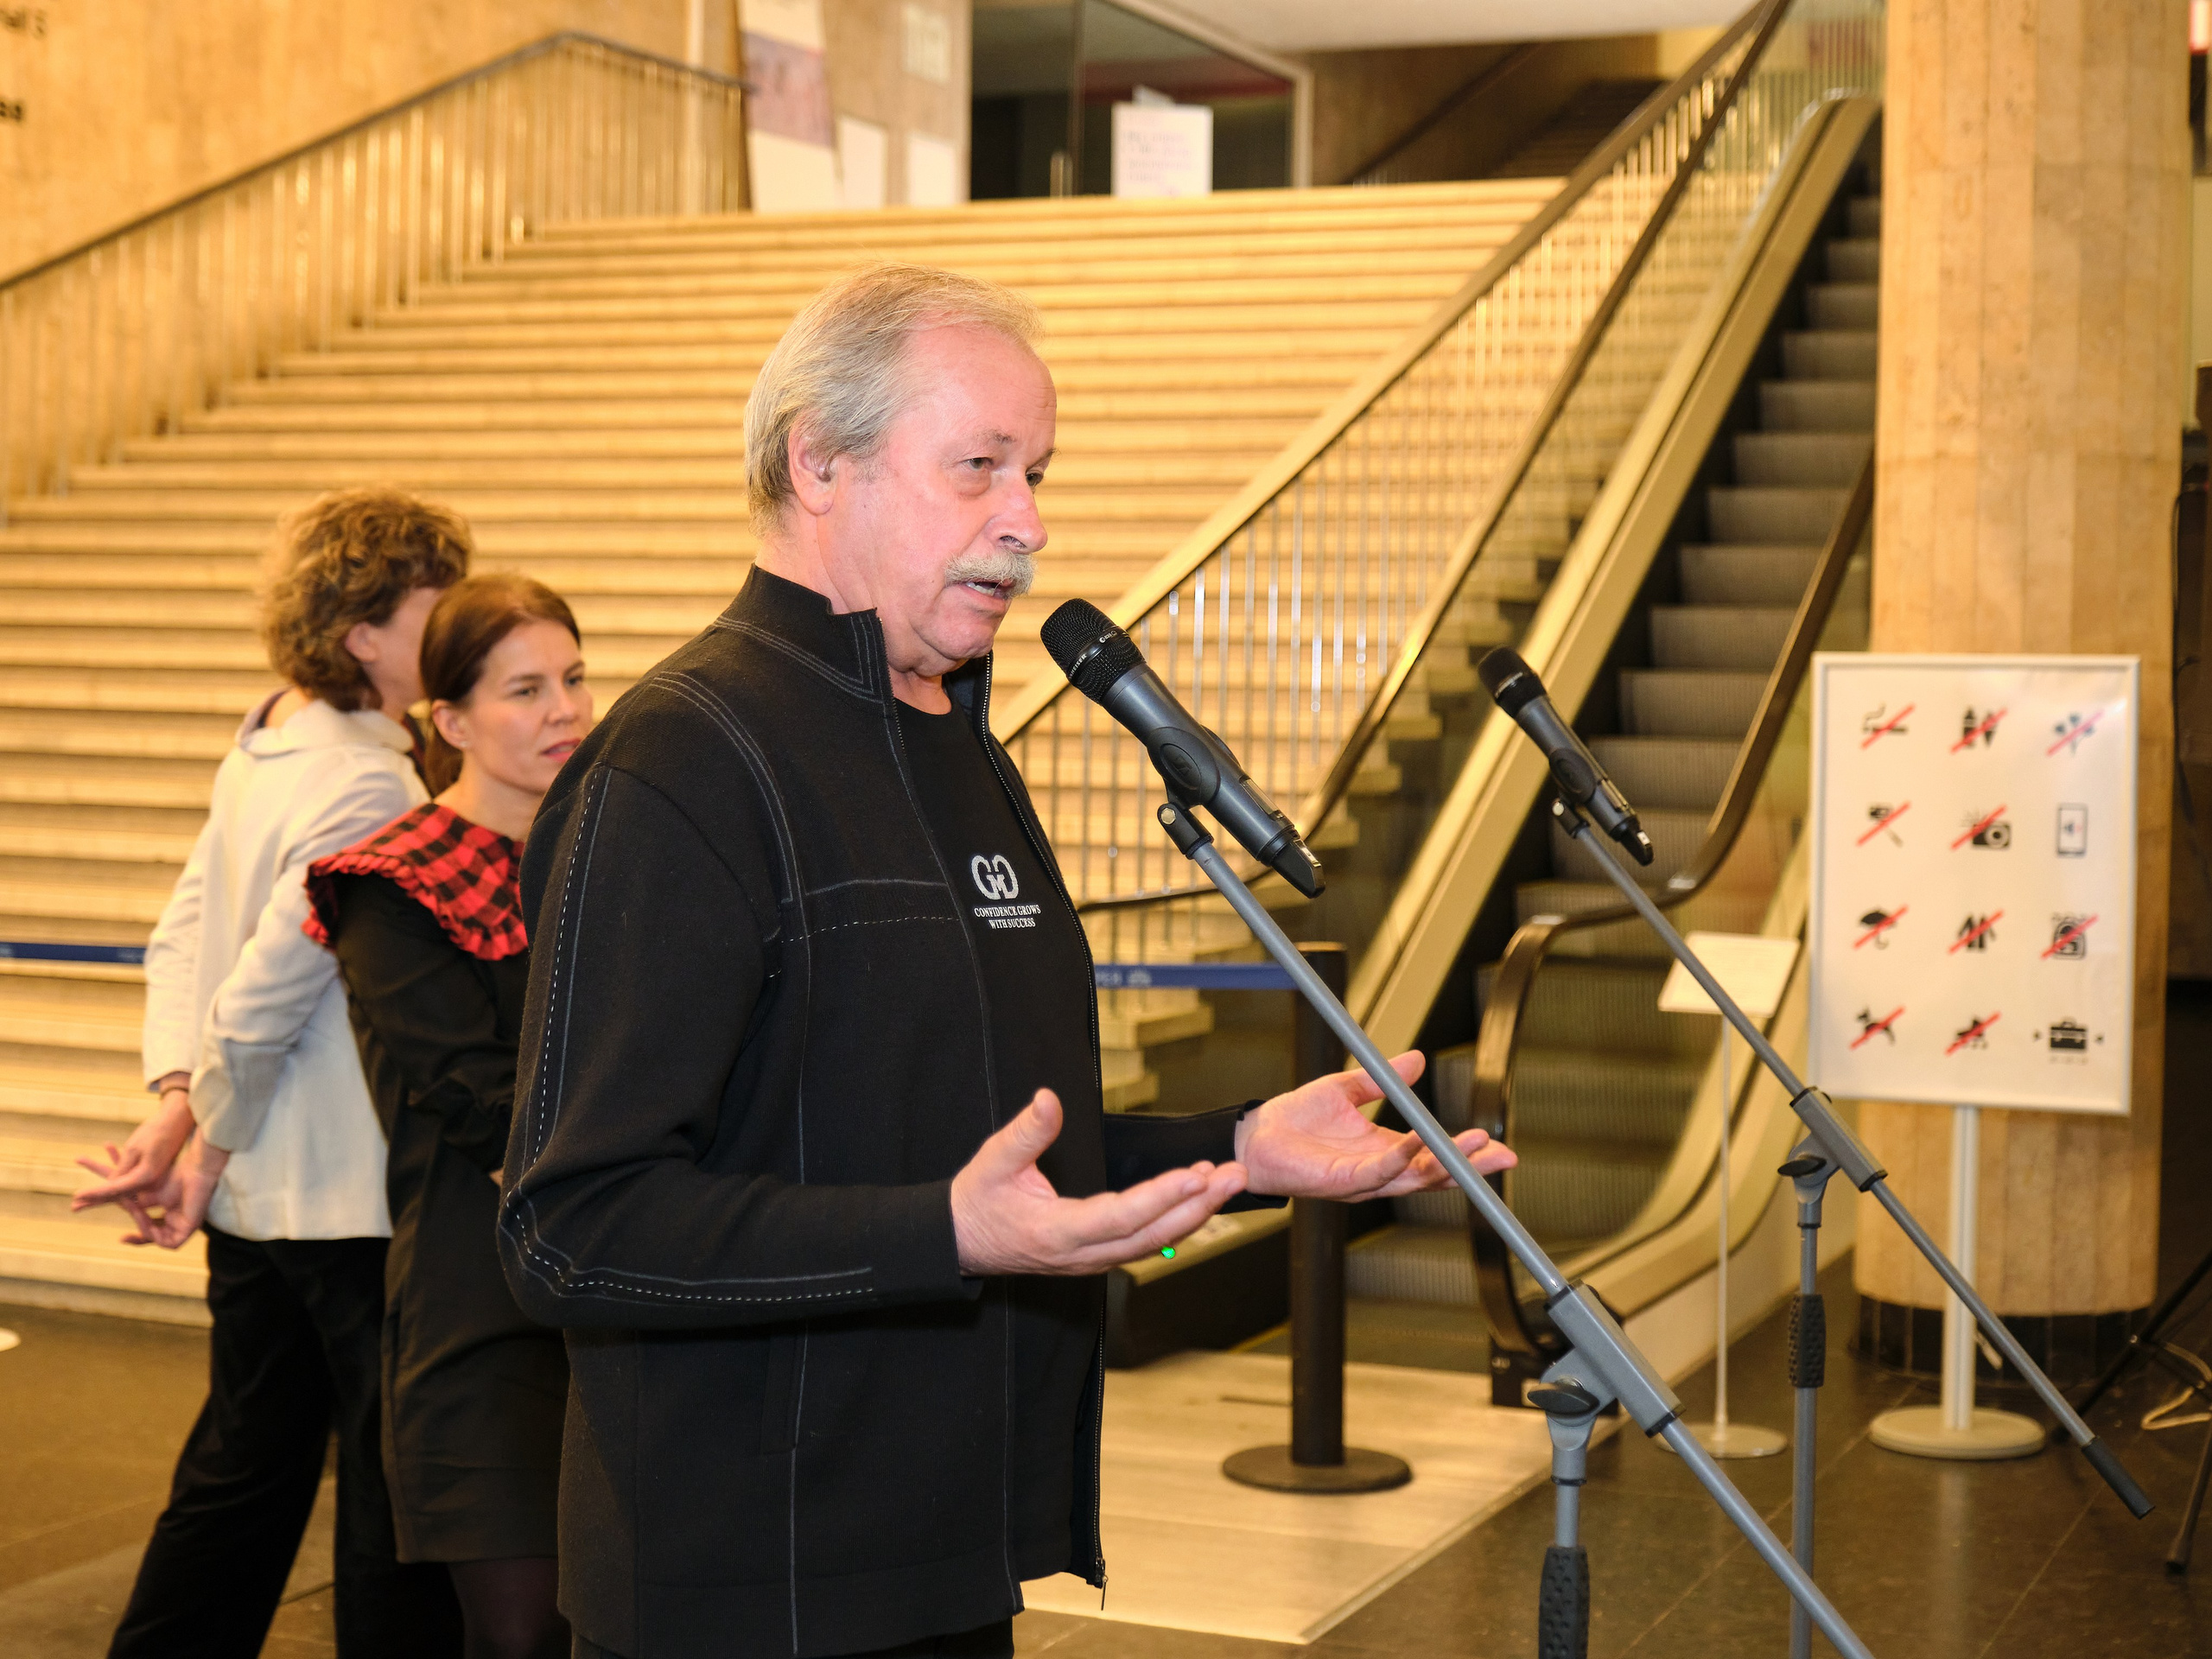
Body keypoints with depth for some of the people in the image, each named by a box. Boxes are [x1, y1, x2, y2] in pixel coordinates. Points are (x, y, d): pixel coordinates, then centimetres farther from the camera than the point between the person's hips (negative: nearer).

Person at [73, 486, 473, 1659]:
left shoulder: (264, 741, 8)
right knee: (395, 1493, 4)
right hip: (352, 1204, -9)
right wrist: (208, 1146, -6)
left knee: (240, 1472, 19)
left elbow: (180, 940, 8)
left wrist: (177, 1100, 0)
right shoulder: (371, 789, -21)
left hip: (253, 1197, 9)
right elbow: (262, 999, -20)